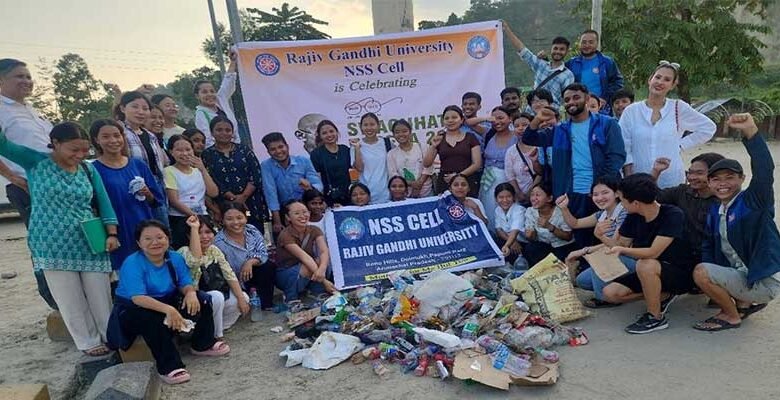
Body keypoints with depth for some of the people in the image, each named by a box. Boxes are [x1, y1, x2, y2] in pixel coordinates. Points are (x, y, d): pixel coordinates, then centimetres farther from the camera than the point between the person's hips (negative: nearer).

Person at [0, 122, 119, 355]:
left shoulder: (89, 170, 3)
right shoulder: (35, 162, -3)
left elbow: (103, 202, 4)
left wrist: (112, 233, -4)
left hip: (90, 245, 2)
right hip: (53, 246, -2)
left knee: (100, 295, 9)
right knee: (71, 300, 8)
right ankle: (88, 342, 24)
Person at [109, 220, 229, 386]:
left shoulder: (175, 258, -6)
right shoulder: (132, 263, -23)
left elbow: (185, 283, -5)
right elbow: (138, 298, -33)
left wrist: (191, 293, -31)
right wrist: (168, 309, -47)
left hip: (167, 302, 6)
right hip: (133, 309, -6)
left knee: (200, 301, -11)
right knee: (155, 320, -37)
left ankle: (203, 344, 6)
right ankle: (168, 366, -26)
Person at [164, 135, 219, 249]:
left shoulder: (197, 170, 13)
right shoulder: (169, 171, -1)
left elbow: (213, 193, 0)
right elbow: (174, 201, -9)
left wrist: (203, 170, -4)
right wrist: (194, 215, -16)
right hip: (180, 219, -4)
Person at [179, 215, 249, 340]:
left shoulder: (214, 250, 1)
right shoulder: (184, 251, -18)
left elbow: (229, 274, -2)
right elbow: (195, 260, -43)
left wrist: (241, 298, -12)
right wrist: (194, 228, -39)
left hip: (216, 297, 7)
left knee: (244, 297, -9)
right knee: (217, 297, -31)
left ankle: (218, 328, 6)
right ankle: (216, 336, -10)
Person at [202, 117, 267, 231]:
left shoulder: (244, 150, 11)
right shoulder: (207, 155, 7)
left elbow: (256, 175, 2)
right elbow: (211, 181, -3)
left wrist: (243, 196, -10)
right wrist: (233, 197, -12)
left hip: (252, 203, 2)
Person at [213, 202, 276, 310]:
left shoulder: (252, 230, -8)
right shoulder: (219, 243, -21)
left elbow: (263, 253, -10)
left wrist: (251, 262, -30)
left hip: (253, 272, 4)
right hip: (237, 283, -4)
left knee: (269, 266, -21)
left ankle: (267, 305, -9)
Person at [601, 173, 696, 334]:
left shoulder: (673, 215, -24)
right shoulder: (633, 218, -5)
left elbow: (653, 252, -30)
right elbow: (620, 245, 4)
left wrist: (622, 250, -20)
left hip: (681, 274, -7)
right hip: (650, 274, 7)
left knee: (645, 265, -37)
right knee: (610, 293, -9)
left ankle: (656, 318, -16)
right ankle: (663, 296, 8)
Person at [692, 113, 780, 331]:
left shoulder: (753, 201, -13)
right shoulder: (715, 212, 6)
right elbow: (709, 246, 10)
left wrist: (750, 132, -41)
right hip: (741, 275, 9)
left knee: (701, 273, -21)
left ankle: (731, 316, 3)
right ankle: (745, 302, 21)